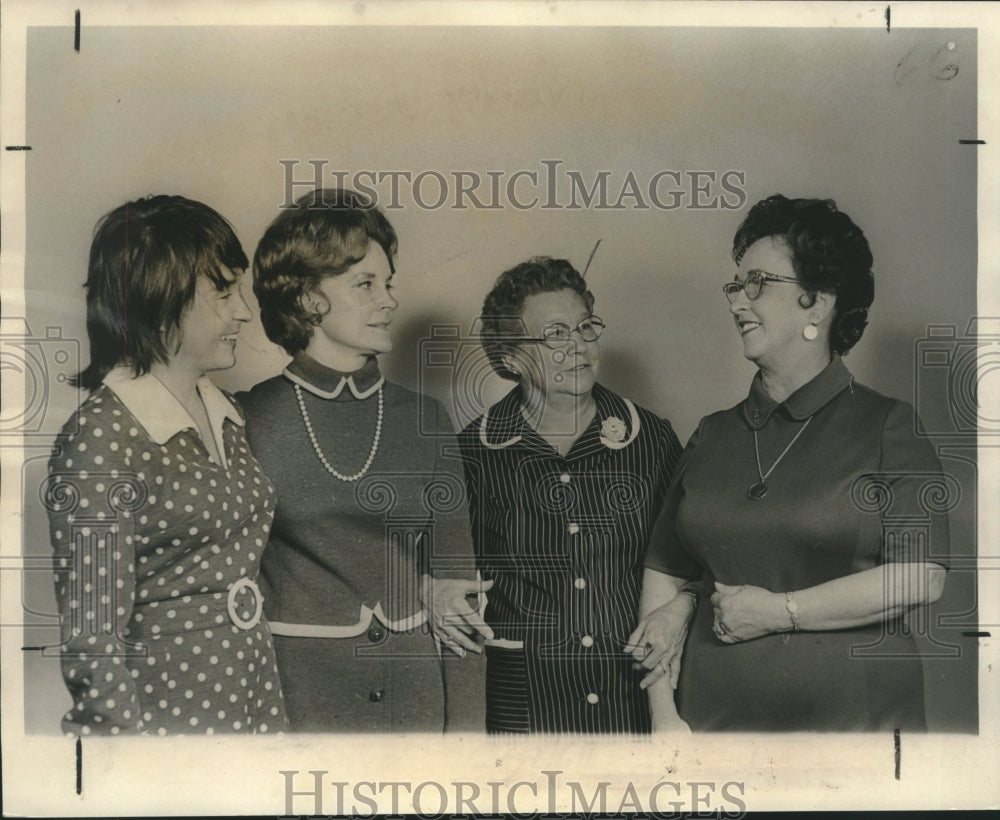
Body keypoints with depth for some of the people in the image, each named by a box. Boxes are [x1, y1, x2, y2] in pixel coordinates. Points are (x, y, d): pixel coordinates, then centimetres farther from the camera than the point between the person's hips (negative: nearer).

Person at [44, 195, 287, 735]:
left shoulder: (223, 413, 8)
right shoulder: (102, 440, -16)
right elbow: (92, 642, -17)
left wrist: (268, 714, 14)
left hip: (253, 704, 7)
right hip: (167, 715, -7)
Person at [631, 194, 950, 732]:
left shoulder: (886, 426, -4)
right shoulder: (712, 436, 8)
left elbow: (920, 578, -13)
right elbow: (663, 571, 7)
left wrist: (777, 611, -12)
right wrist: (664, 716, -2)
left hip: (853, 713, -3)